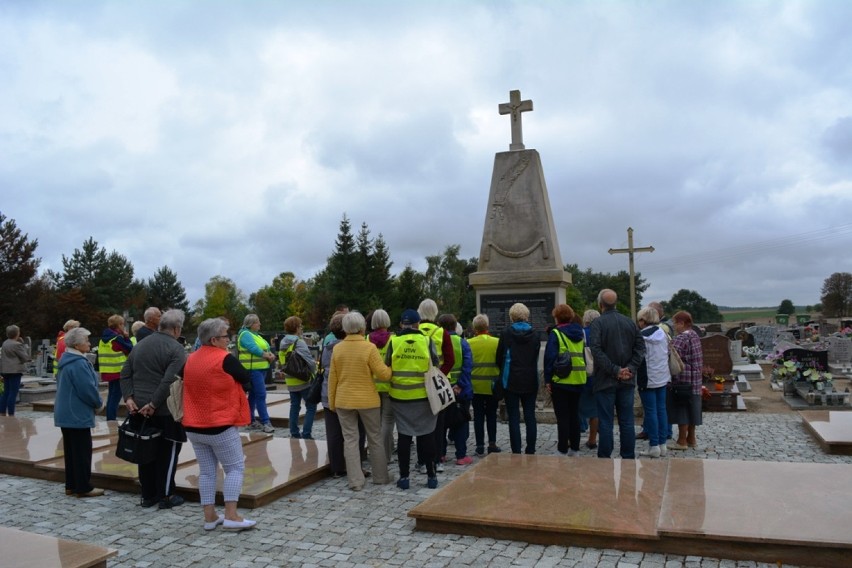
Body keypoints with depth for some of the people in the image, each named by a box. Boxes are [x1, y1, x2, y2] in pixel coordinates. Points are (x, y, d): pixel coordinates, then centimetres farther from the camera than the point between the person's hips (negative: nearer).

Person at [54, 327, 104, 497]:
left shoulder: (67, 360, 12)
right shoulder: (78, 363, -20)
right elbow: (88, 389, -22)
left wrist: (95, 401, 14)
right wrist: (99, 402, -3)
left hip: (67, 413, 10)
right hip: (77, 414, -10)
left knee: (71, 450, 14)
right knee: (82, 451, -2)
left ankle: (71, 485, 22)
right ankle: (83, 487, 4)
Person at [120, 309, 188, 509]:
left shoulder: (140, 345, 13)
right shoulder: (176, 349, -11)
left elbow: (125, 374, 10)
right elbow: (169, 381, -22)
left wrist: (129, 397, 3)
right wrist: (154, 404, -17)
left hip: (138, 408, 7)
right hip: (164, 410, -7)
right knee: (168, 451, 6)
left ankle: (148, 495, 22)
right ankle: (166, 496, 11)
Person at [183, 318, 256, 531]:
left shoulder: (190, 360, 6)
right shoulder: (225, 359, -15)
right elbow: (247, 379, -6)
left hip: (194, 426, 7)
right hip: (220, 426, -7)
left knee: (206, 470, 12)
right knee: (235, 468, 3)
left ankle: (210, 517, 14)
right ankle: (231, 516, -3)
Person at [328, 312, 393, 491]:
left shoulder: (337, 348, -1)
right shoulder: (369, 347, -13)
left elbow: (332, 378, 3)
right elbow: (383, 374, -13)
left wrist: (332, 401, 12)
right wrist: (390, 368, 8)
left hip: (344, 401, 3)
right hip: (367, 400, -2)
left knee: (350, 440, 7)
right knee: (375, 439, 12)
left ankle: (355, 481, 6)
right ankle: (380, 477, 22)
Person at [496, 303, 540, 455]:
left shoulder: (506, 333, -8)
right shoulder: (534, 334, 0)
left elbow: (499, 357, 0)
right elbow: (536, 357, 9)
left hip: (511, 381, -3)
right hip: (531, 381, 3)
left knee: (514, 417, 2)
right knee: (530, 416, 10)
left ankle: (516, 452, 2)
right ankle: (530, 451, 14)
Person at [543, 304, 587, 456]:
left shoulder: (555, 334, -8)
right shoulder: (580, 333, 9)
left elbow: (550, 357, -12)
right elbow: (584, 356, 12)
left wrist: (547, 380, -8)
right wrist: (582, 373, 17)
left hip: (561, 381, -5)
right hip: (578, 380, 5)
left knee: (562, 417, 1)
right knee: (574, 414, 14)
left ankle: (562, 450, 4)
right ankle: (574, 448, 20)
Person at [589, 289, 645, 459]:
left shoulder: (598, 323, -9)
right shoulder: (630, 322, 6)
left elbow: (596, 350, -20)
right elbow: (640, 346, 1)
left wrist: (615, 370, -17)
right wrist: (631, 368, -5)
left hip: (605, 381, -4)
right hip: (627, 381, 5)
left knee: (605, 423, 2)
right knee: (627, 422, 11)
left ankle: (604, 458, 6)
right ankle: (629, 458, 17)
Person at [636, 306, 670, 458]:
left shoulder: (641, 337, -13)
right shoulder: (663, 334, 7)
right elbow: (668, 355, 15)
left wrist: (640, 380, -2)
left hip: (647, 380, -6)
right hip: (662, 379, 6)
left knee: (651, 412, -2)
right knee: (661, 409, 10)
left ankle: (654, 446, 1)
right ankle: (662, 444, 16)